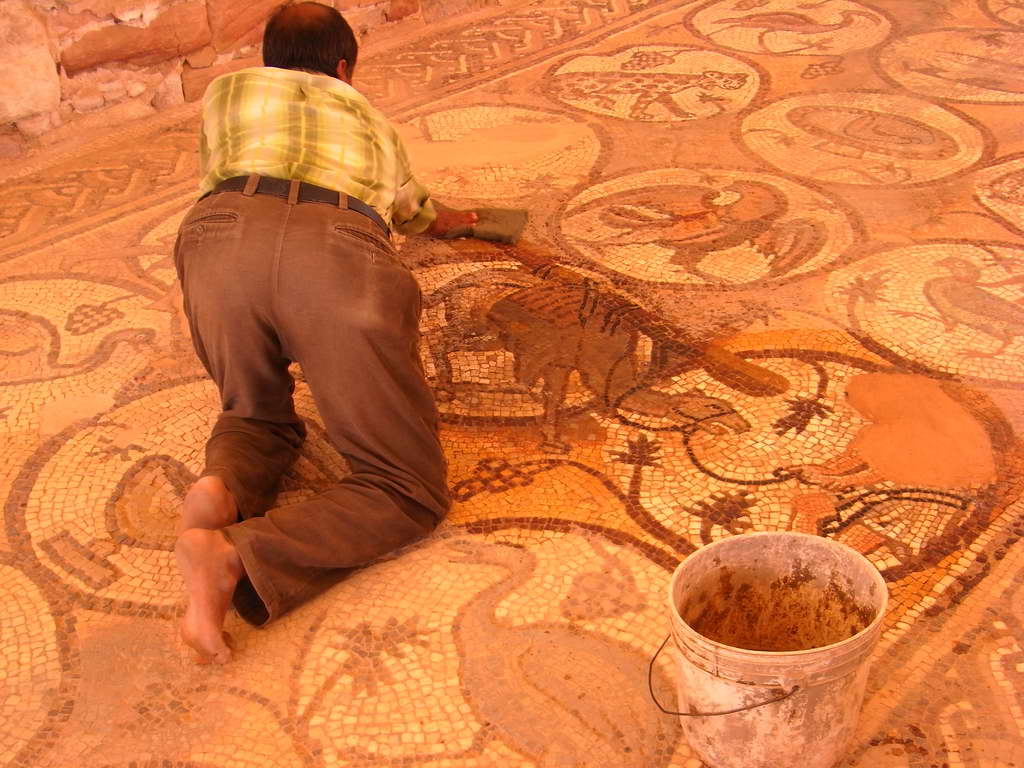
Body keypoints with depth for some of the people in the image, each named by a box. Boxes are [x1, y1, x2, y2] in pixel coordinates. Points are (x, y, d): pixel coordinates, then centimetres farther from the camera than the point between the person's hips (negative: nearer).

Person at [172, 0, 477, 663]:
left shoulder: (227, 90, 38)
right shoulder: (368, 116, 40)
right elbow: (411, 206, 62)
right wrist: (441, 219, 86)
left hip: (223, 240, 2)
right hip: (341, 254, -1)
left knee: (259, 417, 30)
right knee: (411, 494, 4)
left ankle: (222, 489, -6)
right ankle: (237, 559, -21)